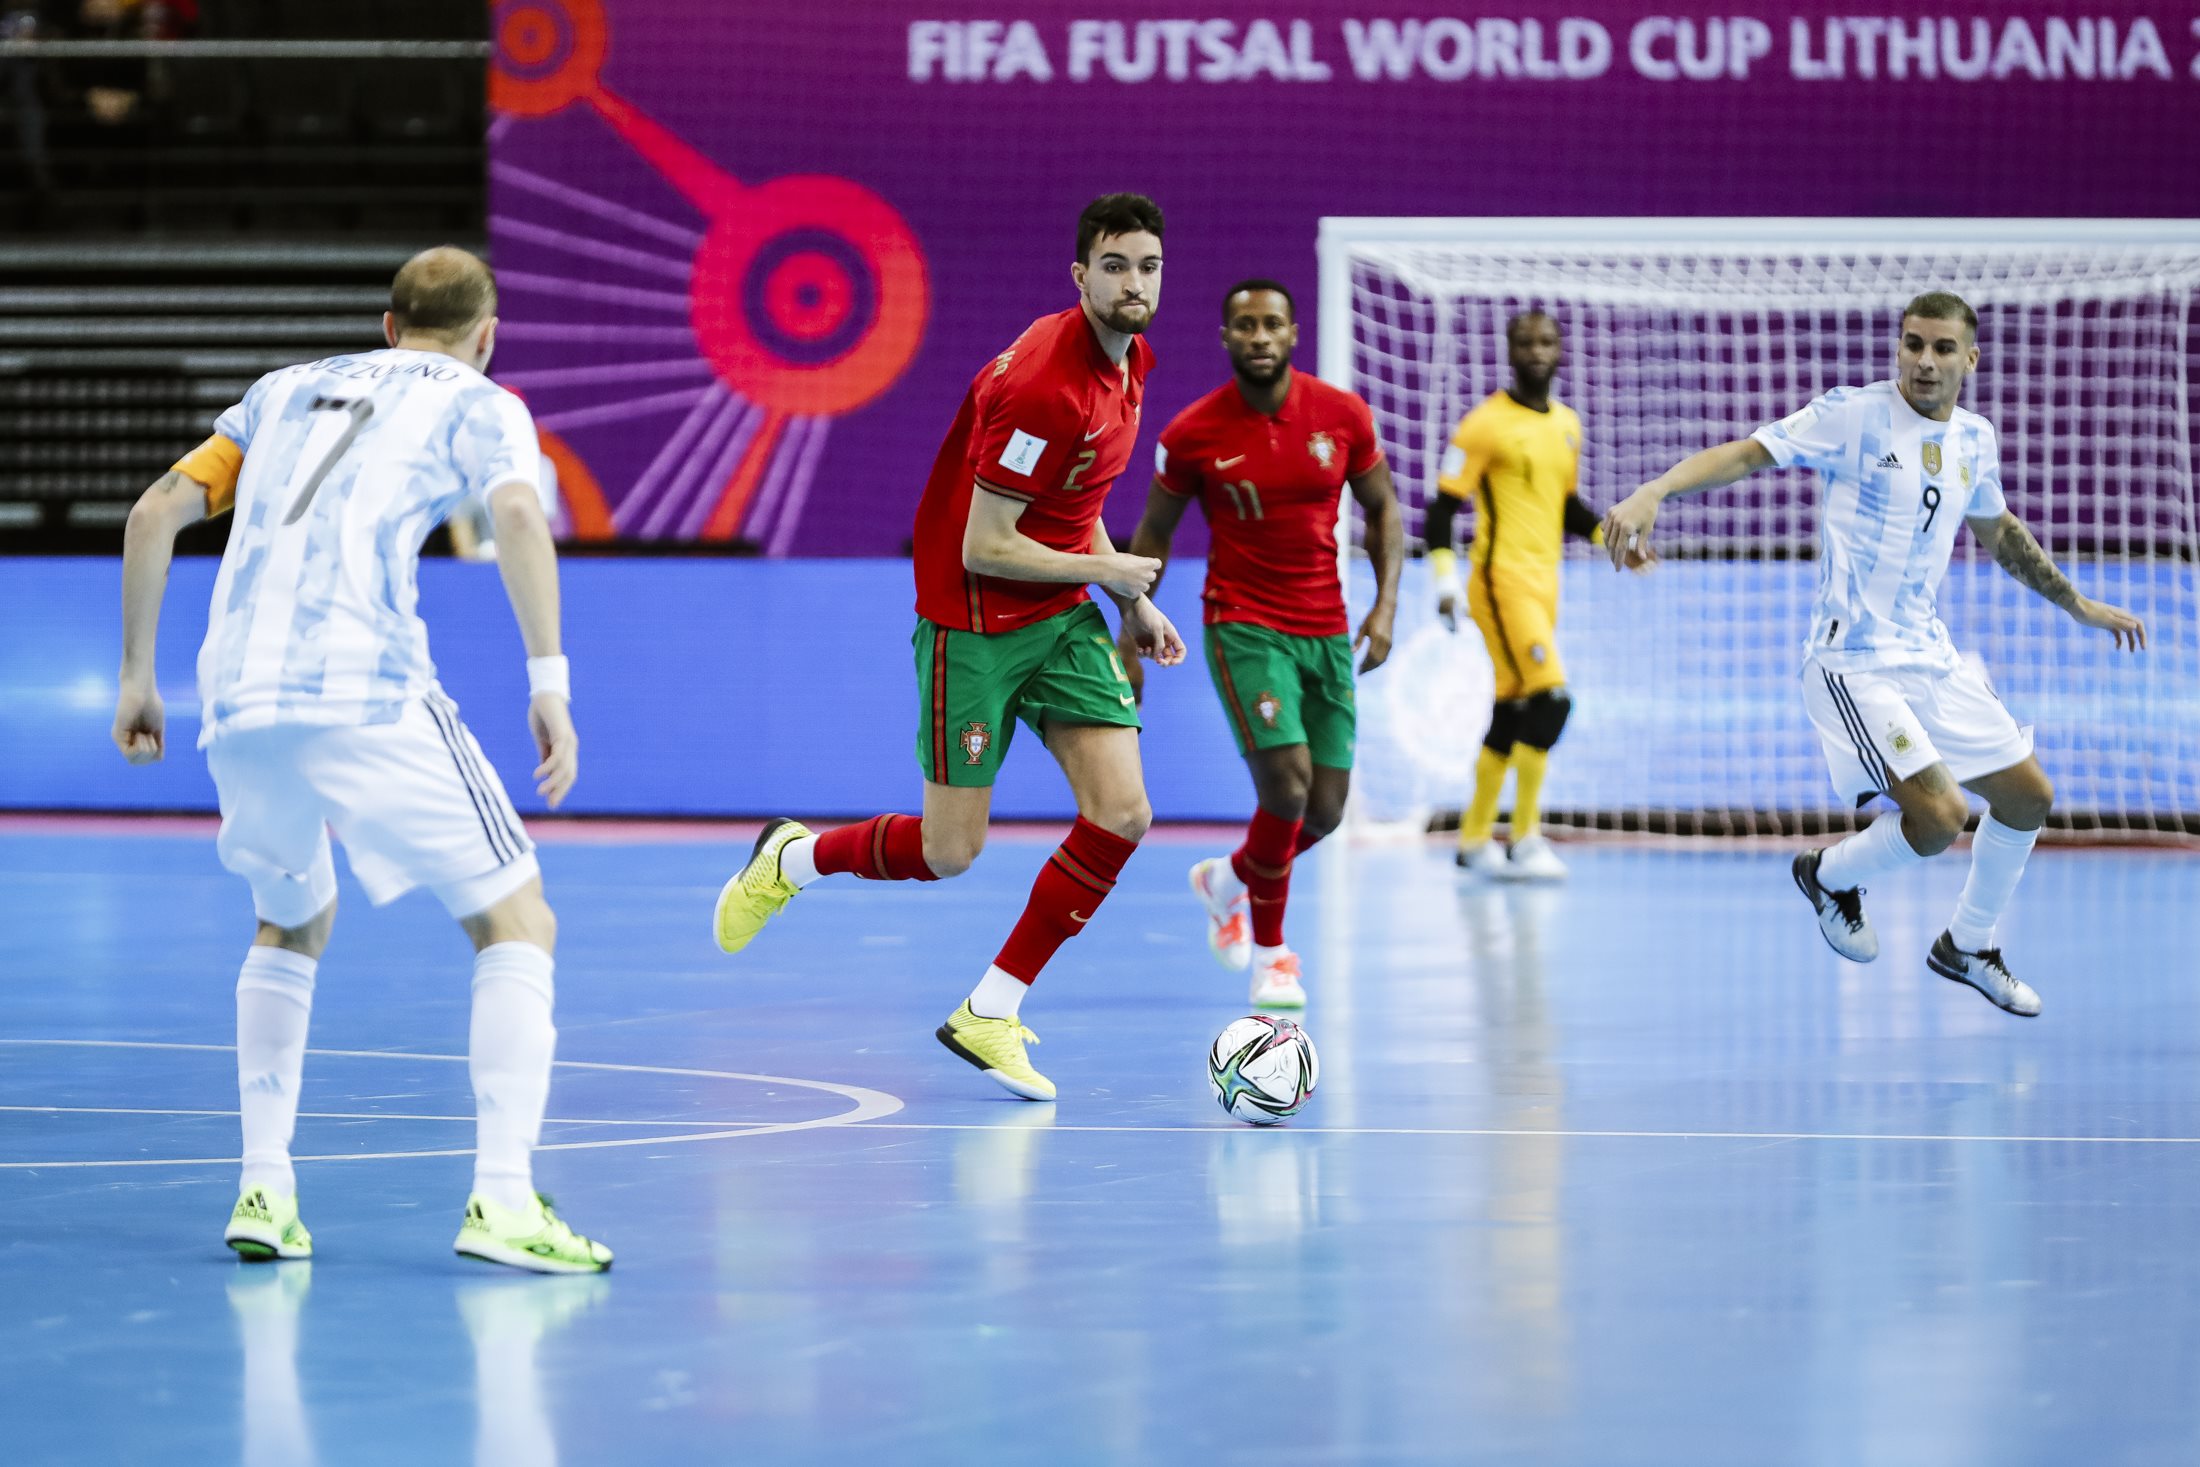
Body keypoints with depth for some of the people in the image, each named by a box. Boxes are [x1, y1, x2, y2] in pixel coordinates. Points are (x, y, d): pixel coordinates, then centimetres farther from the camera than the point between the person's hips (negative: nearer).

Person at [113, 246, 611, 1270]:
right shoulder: (478, 403, 13)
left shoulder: (287, 390, 27)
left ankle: (263, 1190, 18)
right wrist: (549, 684, -12)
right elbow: (517, 515, -8)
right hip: (366, 694, -5)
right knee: (515, 920, 3)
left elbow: (155, 514, 22)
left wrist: (137, 678, 26)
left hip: (235, 705, 5)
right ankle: (502, 1200, -12)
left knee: (292, 925, 29)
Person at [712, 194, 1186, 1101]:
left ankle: (989, 1014, 5)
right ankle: (791, 859, 30)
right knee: (950, 852, -2)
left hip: (1063, 617, 8)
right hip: (973, 624, -8)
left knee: (1121, 815, -7)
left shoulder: (1126, 362, 4)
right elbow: (984, 549, -24)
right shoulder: (1046, 385, -26)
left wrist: (1134, 605, 12)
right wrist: (1111, 573, -13)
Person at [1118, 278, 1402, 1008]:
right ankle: (1271, 953, 1)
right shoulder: (1191, 435, -8)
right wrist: (1130, 639, 2)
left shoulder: (1343, 415, -3)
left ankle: (1229, 879, 37)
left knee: (1324, 810, 4)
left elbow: (1383, 509, 9)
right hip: (1244, 628, -3)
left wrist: (1385, 604, -4)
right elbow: (1153, 535, 4)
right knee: (1287, 784, -19)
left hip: (1327, 632, 3)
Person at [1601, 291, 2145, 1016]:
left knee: (2028, 796, 11)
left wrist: (2079, 604, 34)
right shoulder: (1854, 414, -11)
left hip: (1930, 653, 7)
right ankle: (1830, 876, 11)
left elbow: (1999, 533, 27)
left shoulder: (1975, 439, 9)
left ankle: (1966, 948, 32)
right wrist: (1654, 491, -35)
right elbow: (1747, 453, -19)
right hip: (1853, 662, -7)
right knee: (1938, 815, -21)